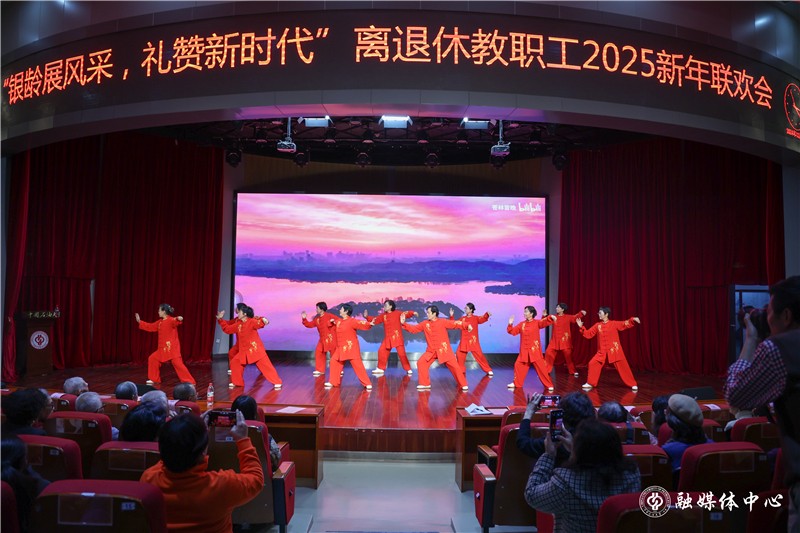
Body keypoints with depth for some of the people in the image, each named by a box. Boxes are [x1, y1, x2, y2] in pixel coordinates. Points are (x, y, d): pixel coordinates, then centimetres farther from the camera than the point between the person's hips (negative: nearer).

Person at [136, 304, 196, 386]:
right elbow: (150, 326, 26)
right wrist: (139, 321, 28)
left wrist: (178, 319, -60)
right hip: (163, 348, 9)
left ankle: (189, 382, -14)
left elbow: (176, 322, -36)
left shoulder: (171, 320, -14)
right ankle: (153, 379, 27)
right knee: (152, 359, 14)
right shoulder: (160, 322, 14)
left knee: (177, 363, -16)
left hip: (172, 347, -9)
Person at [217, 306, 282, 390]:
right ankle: (236, 382, 23)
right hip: (244, 350, 7)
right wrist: (220, 319, 15)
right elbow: (227, 329, 17)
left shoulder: (251, 321, -13)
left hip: (256, 349, -7)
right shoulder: (238, 324, 9)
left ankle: (277, 382, -7)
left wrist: (263, 320, -55)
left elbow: (259, 323, -32)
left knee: (265, 364, -10)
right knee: (235, 362, 8)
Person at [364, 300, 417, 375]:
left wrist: (413, 313, -34)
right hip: (387, 338, 6)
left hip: (397, 337, -6)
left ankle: (408, 370, 1)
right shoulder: (383, 315, 9)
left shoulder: (397, 313, -6)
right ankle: (381, 369, 21)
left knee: (401, 353, -9)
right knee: (381, 351, 6)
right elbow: (375, 320, 11)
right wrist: (367, 317, 1)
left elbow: (406, 314, -16)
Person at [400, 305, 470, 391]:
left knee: (454, 365, -7)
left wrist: (467, 326, -30)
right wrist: (404, 323, -4)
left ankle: (463, 385, 7)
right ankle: (425, 384, 7)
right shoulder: (425, 324, 2)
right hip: (431, 351, 4)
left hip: (444, 350, -4)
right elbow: (413, 328, 7)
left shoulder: (443, 322, -9)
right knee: (421, 363, -7)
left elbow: (455, 324, -16)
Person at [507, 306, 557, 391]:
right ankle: (516, 383, 21)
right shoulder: (521, 324, 7)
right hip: (524, 351, 4)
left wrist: (551, 317, -41)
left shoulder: (537, 323, -6)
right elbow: (513, 331, 9)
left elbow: (545, 322, -22)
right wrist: (510, 324, -8)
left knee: (541, 367, -4)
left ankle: (549, 385, 5)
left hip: (534, 350, -4)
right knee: (518, 365, 5)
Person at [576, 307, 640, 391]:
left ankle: (633, 384, 14)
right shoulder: (597, 325, 4)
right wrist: (581, 327, -5)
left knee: (622, 367, 0)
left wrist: (633, 320, -27)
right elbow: (588, 334, 6)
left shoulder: (614, 323, -4)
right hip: (602, 351, 3)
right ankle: (590, 383, 9)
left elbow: (626, 324, -9)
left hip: (614, 350, -3)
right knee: (593, 364, -5)